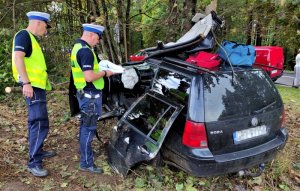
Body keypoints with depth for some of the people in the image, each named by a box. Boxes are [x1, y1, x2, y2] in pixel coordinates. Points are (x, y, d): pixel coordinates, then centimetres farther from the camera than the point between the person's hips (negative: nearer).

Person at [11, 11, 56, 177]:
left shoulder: (32, 38, 19)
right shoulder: (23, 35, -10)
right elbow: (18, 58, -23)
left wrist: (45, 79, 27)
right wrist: (26, 83, -30)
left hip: (37, 85, 11)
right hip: (32, 86, -11)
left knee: (35, 121, 18)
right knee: (39, 123, -12)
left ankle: (37, 151, 31)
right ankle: (34, 162, -7)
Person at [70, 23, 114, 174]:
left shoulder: (77, 47, 13)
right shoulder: (85, 51, -21)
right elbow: (89, 77, -27)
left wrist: (101, 68, 13)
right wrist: (105, 73, -13)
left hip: (84, 93, 11)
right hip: (90, 95, -11)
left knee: (85, 126, 22)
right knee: (89, 128, -3)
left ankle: (85, 151, 38)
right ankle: (86, 163, 7)